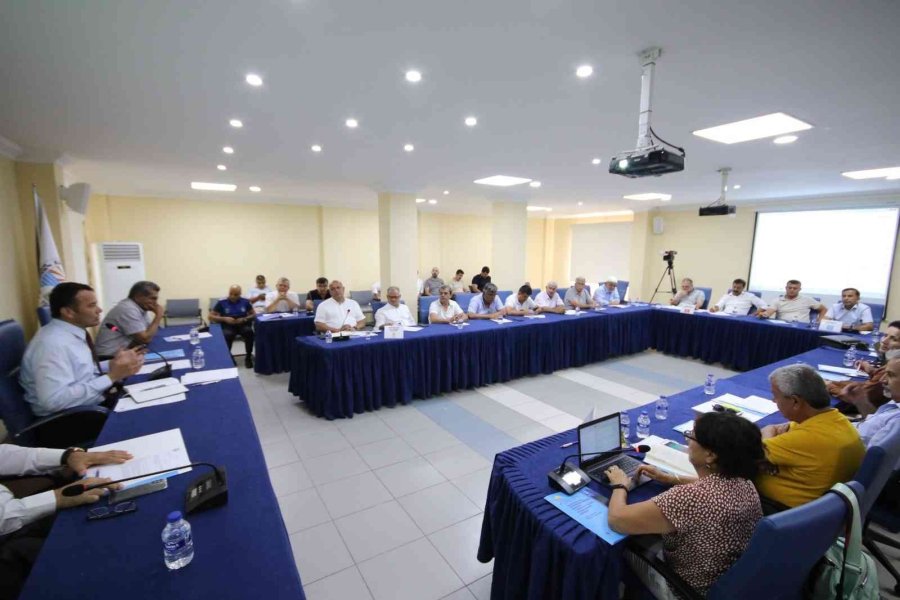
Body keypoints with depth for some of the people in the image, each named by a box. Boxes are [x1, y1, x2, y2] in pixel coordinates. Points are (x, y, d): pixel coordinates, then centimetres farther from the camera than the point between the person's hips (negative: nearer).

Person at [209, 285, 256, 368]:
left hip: (243, 325, 1)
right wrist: (224, 319, -11)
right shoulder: (222, 303, 5)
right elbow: (211, 316, 5)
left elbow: (254, 315, 10)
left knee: (249, 332, -34)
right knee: (227, 336, -36)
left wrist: (244, 319, -10)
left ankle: (248, 357, -14)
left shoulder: (245, 302, 8)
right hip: (228, 326, -1)